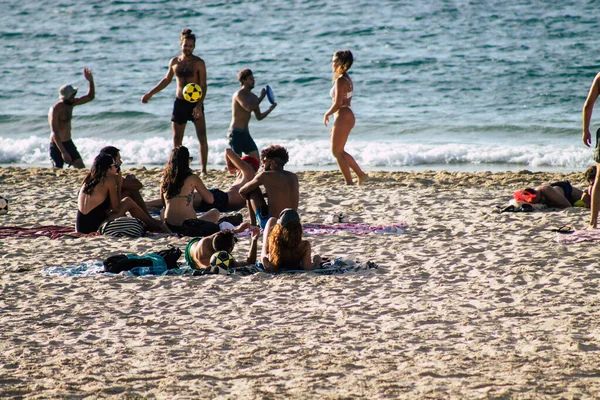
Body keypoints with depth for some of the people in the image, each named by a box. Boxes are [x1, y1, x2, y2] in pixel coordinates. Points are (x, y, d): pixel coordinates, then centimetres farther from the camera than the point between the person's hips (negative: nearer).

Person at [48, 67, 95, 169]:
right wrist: (63, 152, -32)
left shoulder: (71, 103, 4)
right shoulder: (55, 110, -20)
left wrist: (91, 81, -4)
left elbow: (90, 97, 13)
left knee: (82, 169, -1)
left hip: (69, 143, 8)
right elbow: (54, 133, -25)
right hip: (57, 145, -8)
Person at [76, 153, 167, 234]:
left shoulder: (87, 181, 14)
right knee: (128, 202, 8)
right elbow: (116, 208, -2)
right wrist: (118, 186, 6)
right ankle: (157, 227, 19)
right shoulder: (109, 180, -7)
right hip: (96, 227, -7)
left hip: (81, 228, 7)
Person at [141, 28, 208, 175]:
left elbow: (203, 85, -10)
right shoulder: (174, 62, 6)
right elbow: (167, 79, 22)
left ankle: (204, 170, -7)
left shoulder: (199, 63, -7)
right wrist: (150, 94, 24)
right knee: (176, 140, 6)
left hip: (195, 103, -4)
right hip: (180, 103, 4)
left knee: (202, 138, -10)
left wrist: (199, 105, -23)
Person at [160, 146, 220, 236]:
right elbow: (210, 199, -4)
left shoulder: (165, 178, 5)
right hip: (187, 226, -6)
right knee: (215, 213, 20)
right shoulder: (192, 178, -10)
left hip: (169, 227, 6)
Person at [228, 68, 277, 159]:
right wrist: (261, 97, -19)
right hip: (236, 132, -8)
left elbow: (259, 117, 17)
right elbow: (249, 108, -30)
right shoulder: (239, 94, -13)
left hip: (245, 132, 8)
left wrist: (270, 109, -1)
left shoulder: (253, 97, 12)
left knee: (256, 158, 0)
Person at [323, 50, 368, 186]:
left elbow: (337, 104, -22)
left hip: (343, 117, -10)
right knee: (339, 151, 18)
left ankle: (349, 182, 2)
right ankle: (361, 174, 18)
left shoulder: (340, 80, -17)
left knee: (337, 152, -1)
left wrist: (327, 114, -6)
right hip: (348, 115, 10)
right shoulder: (347, 79, 13)